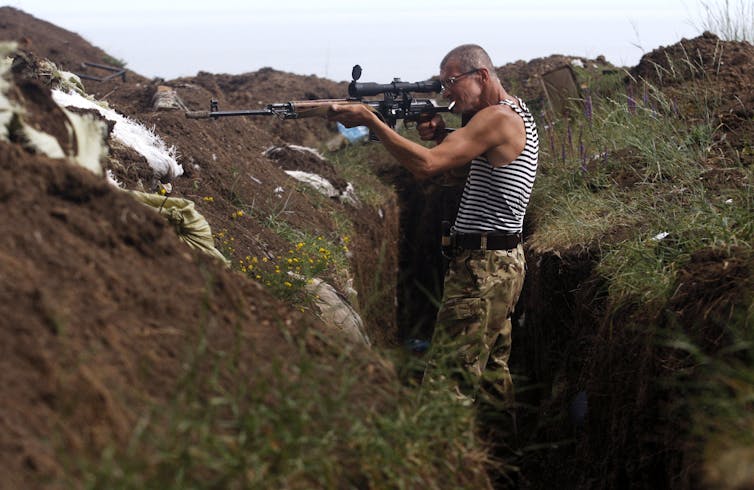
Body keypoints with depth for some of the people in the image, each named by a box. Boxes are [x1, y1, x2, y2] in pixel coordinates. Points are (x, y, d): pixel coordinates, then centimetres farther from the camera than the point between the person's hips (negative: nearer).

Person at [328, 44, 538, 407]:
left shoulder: (498, 117, -15)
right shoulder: (516, 113, 16)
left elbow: (426, 165, -23)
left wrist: (369, 119, -20)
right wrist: (442, 136, 1)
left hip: (482, 266, -11)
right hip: (503, 264, 11)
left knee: (446, 384, -13)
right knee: (492, 374, 17)